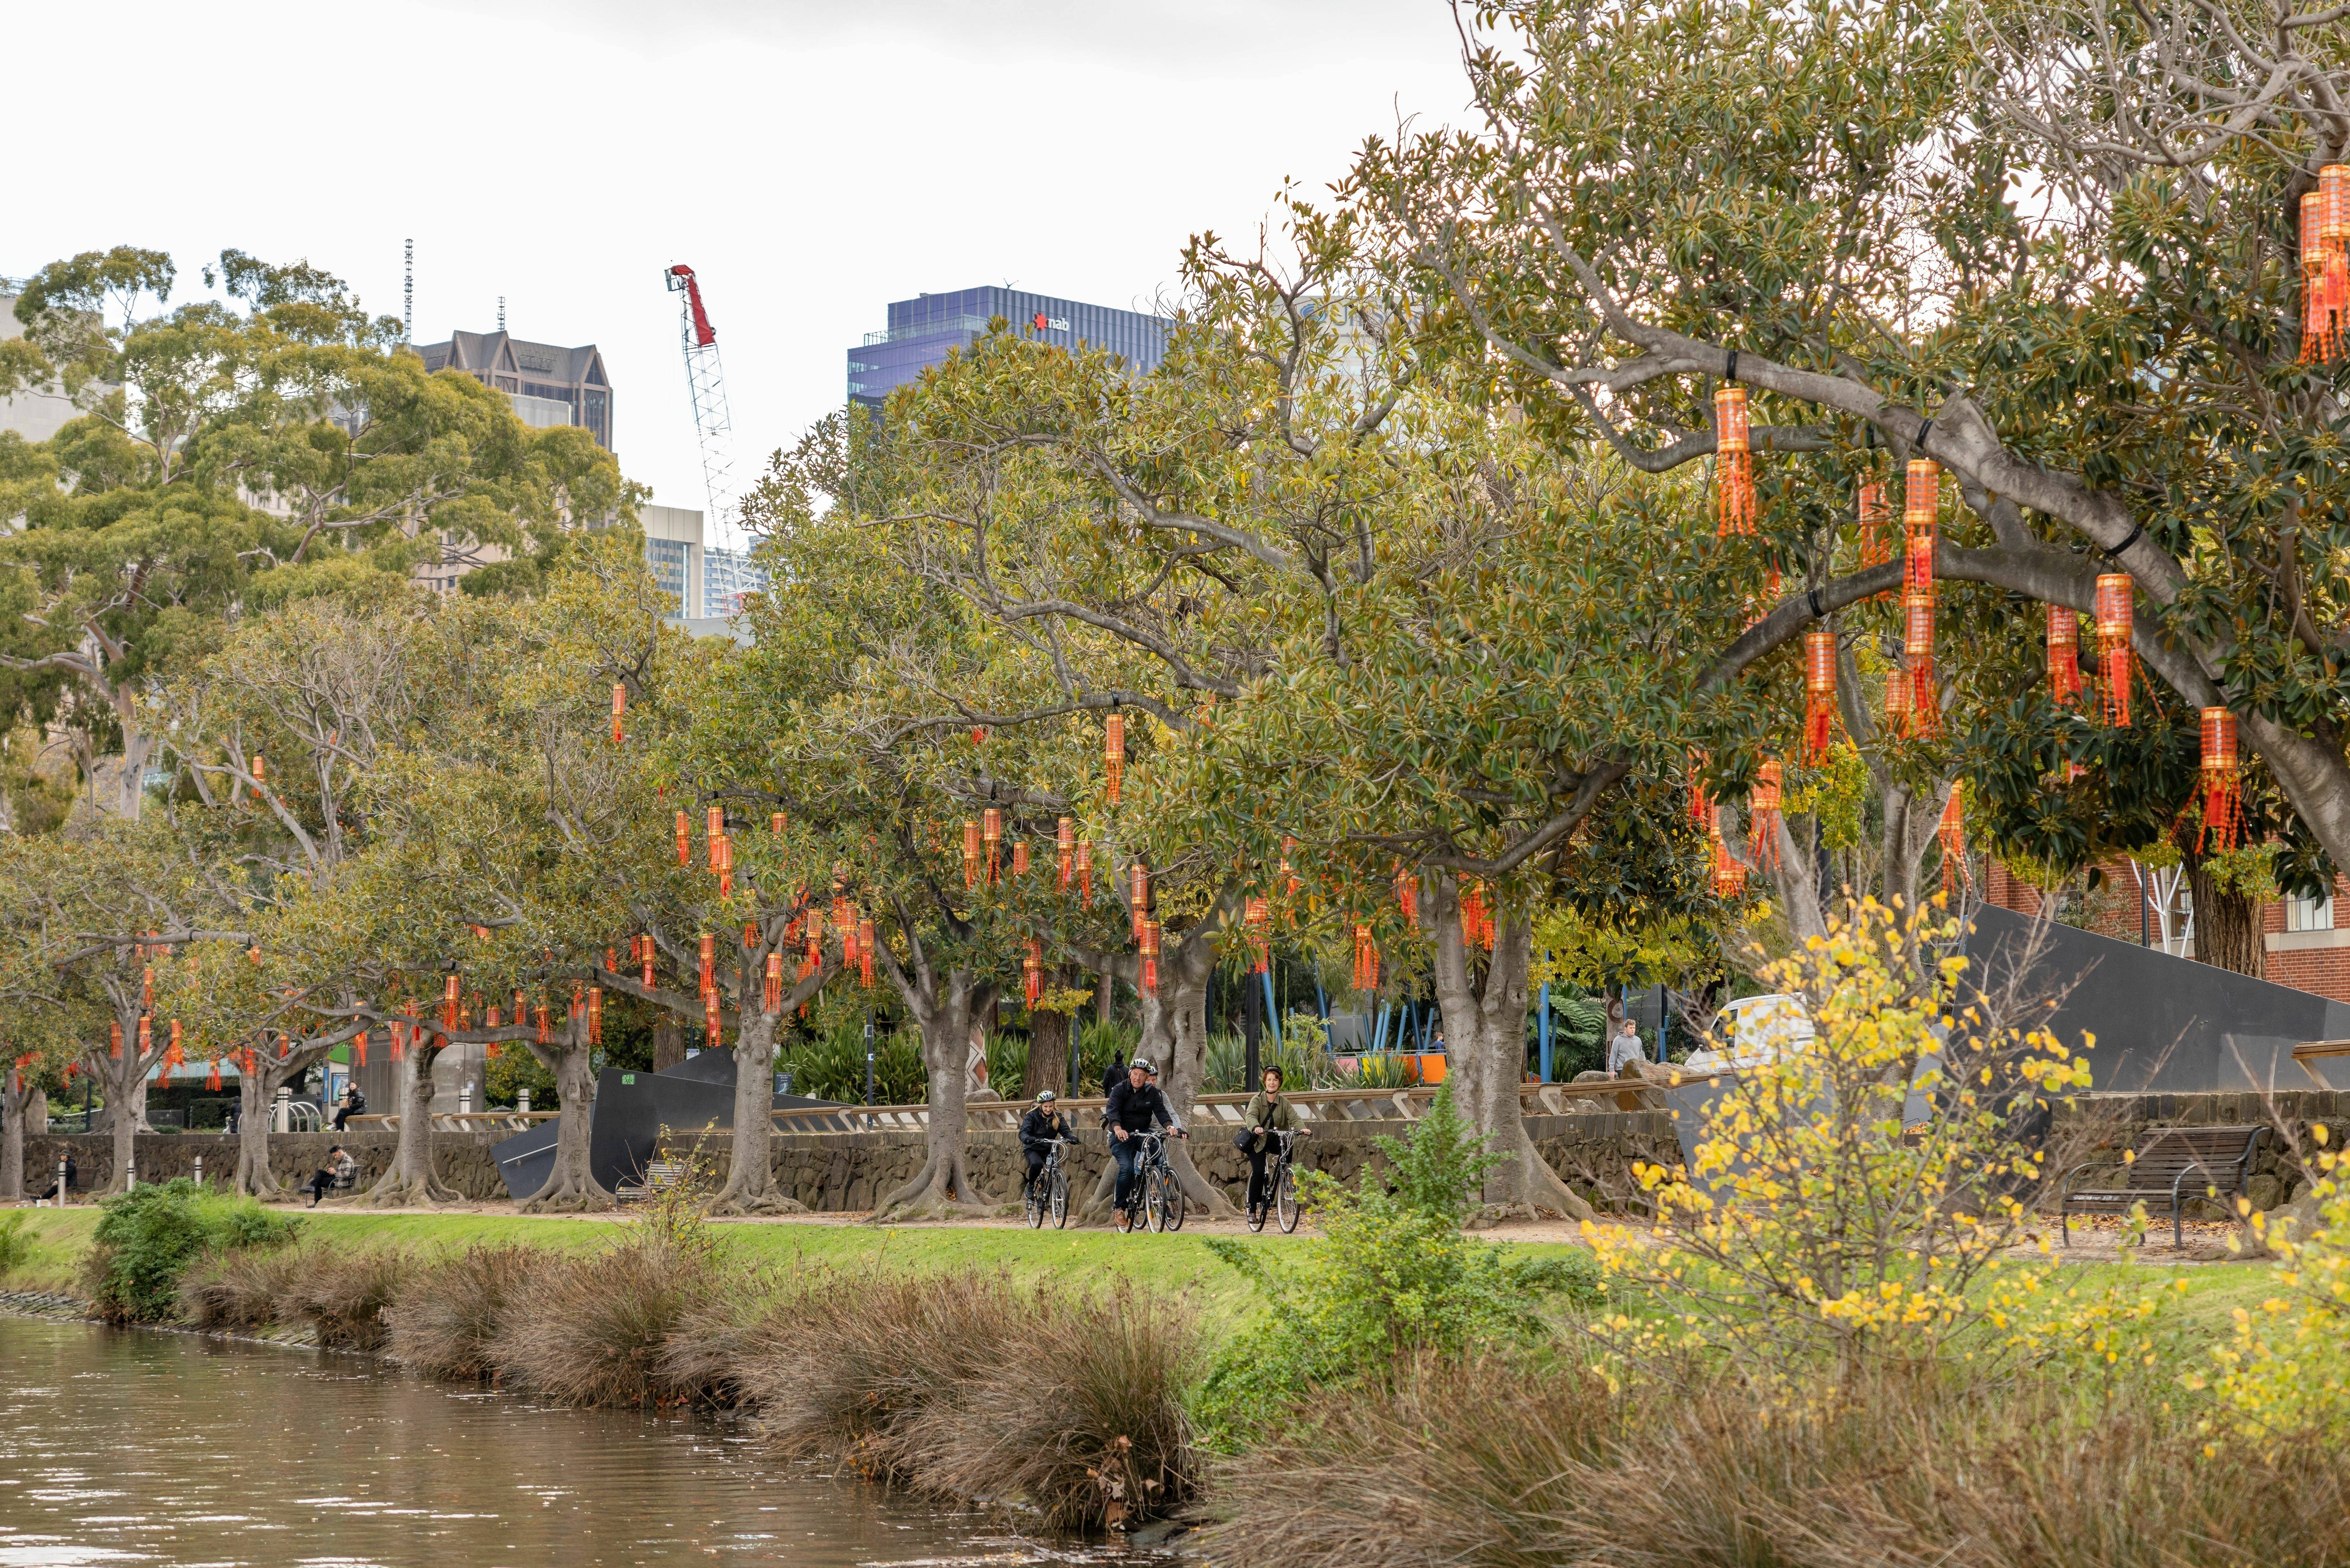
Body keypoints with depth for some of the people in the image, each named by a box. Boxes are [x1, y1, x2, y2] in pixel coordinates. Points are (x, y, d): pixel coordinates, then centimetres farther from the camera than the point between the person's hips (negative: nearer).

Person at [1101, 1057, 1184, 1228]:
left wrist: (1170, 1126, -29)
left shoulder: (1153, 1093, 4)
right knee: (1127, 1169, -22)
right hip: (1122, 1136, -2)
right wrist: (1118, 1129, -40)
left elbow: (1161, 1111, -8)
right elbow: (1113, 1110, -20)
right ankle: (1119, 1206, -5)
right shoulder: (1119, 1091, -5)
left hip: (1144, 1134, 2)